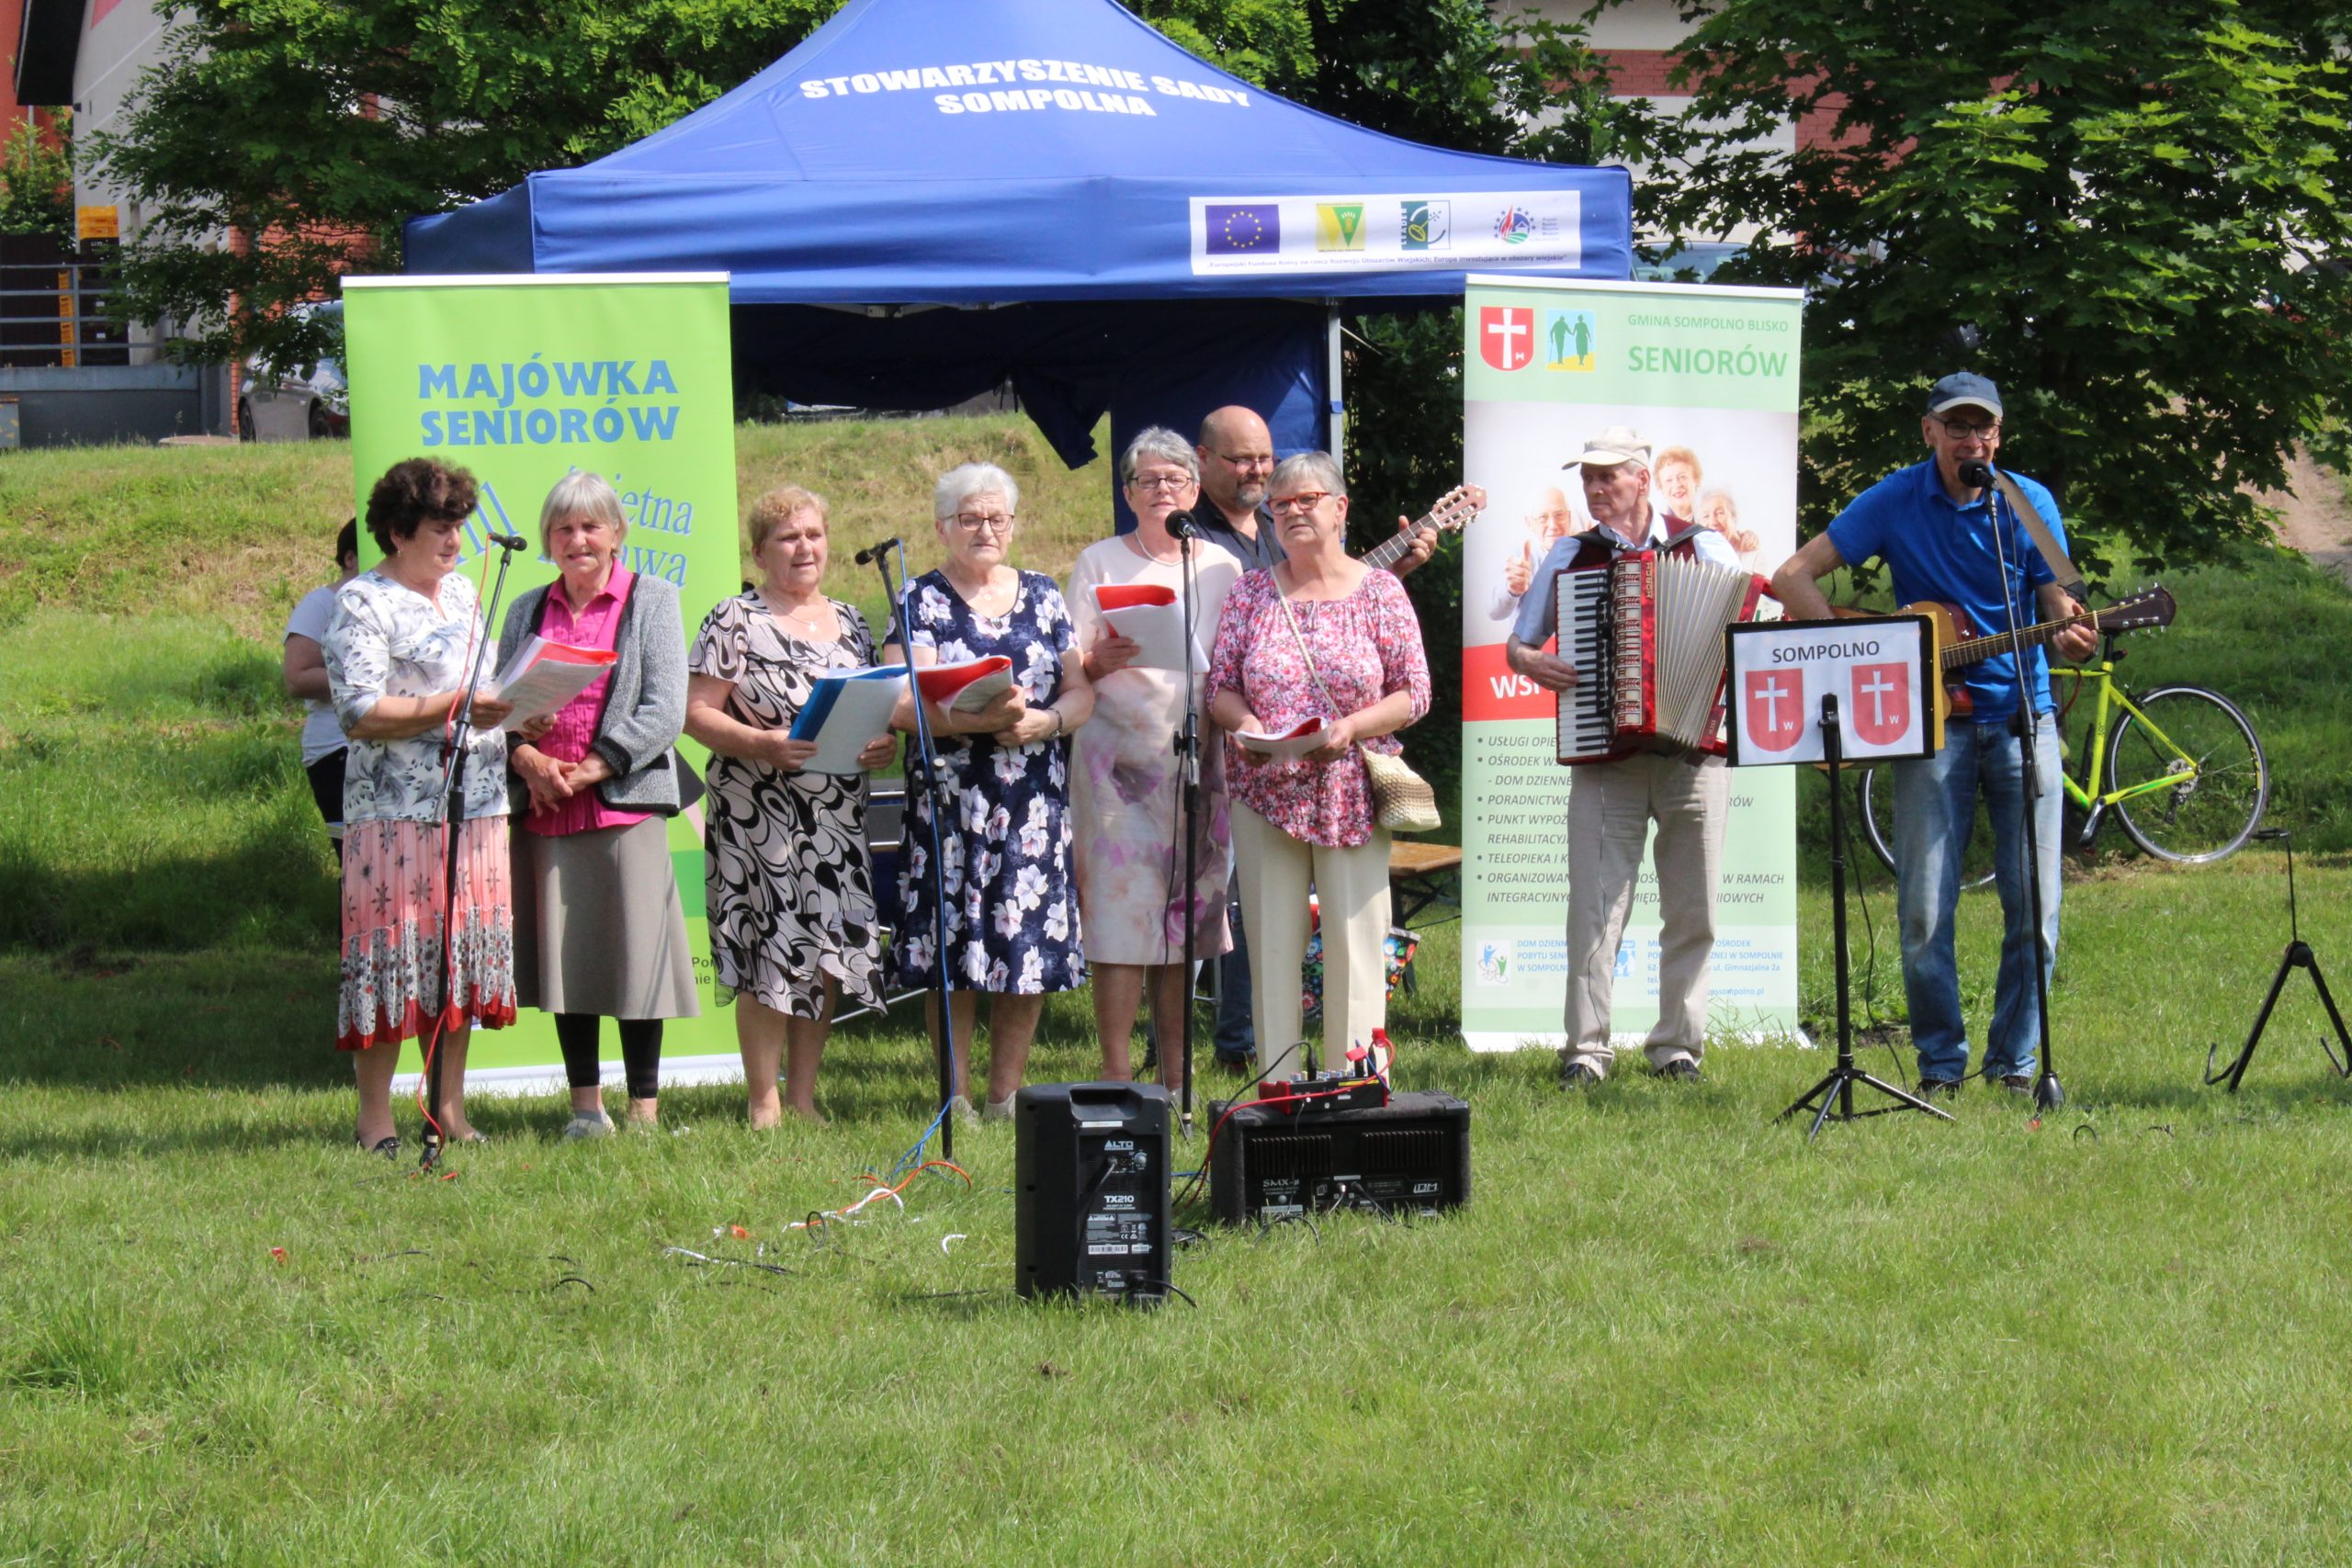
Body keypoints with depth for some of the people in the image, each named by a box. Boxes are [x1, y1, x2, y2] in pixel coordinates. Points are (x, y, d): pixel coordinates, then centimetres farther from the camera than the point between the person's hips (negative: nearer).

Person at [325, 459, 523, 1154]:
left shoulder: (464, 593, 17)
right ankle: (375, 1118, 0)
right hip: (396, 814, -7)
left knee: (462, 956, 8)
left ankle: (451, 1108, 15)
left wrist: (513, 709, 5)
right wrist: (452, 708, -19)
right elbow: (360, 715, -15)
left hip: (475, 808, 7)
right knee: (391, 958, -6)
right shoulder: (362, 604, -6)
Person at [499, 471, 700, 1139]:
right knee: (561, 953, 4)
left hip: (625, 801, -4)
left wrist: (594, 769, -12)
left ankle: (644, 1106, 0)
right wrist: (528, 761, -9)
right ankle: (585, 1103, 12)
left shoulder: (652, 601, 5)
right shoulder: (527, 611, 16)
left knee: (636, 952, -5)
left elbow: (664, 711, -4)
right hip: (544, 808, 4)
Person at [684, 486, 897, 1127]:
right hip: (760, 820, -5)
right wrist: (761, 745, -22)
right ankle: (764, 1104, -1)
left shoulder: (850, 624, 15)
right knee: (770, 957, -8)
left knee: (828, 955, 4)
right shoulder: (736, 621, -2)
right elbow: (696, 712, -8)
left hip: (839, 819, 5)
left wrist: (885, 745, 0)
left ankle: (805, 1097, 13)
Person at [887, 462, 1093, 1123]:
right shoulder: (923, 600, 4)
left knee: (1031, 946, 0)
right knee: (955, 945, -5)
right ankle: (956, 1096, 3)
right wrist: (981, 718, -23)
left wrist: (1047, 721, -12)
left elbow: (1081, 690, 10)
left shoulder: (1043, 596, 14)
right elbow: (907, 703, -8)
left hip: (1036, 797, 3)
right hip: (951, 795, -3)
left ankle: (1006, 1095, 9)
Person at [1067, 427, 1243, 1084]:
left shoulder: (1221, 567, 12)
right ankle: (1115, 1073, -8)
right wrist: (1101, 663, -21)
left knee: (1188, 907, 3)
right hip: (1118, 752, -3)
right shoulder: (1099, 563, 5)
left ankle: (1176, 1075, 9)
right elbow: (1072, 670, 1)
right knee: (1121, 904, -10)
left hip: (1197, 752, 3)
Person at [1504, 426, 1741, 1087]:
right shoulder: (1568, 558, 11)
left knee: (1692, 912, 3)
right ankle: (1587, 1047, -5)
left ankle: (1677, 1044, 12)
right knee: (1595, 905, -8)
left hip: (1695, 754, 0)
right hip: (1604, 758, 0)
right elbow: (1516, 644, 17)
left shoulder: (1705, 549, 8)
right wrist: (1532, 664, -5)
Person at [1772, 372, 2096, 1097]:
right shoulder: (1896, 501, -1)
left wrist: (2069, 633, -23)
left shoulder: (2028, 504, 2)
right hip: (1933, 719, -1)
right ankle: (1941, 1061, 9)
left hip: (2021, 716, 1)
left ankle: (2015, 1057, 12)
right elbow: (1792, 576, -2)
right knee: (1925, 908, -4)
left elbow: (2058, 602, 1)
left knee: (2034, 906, -2)